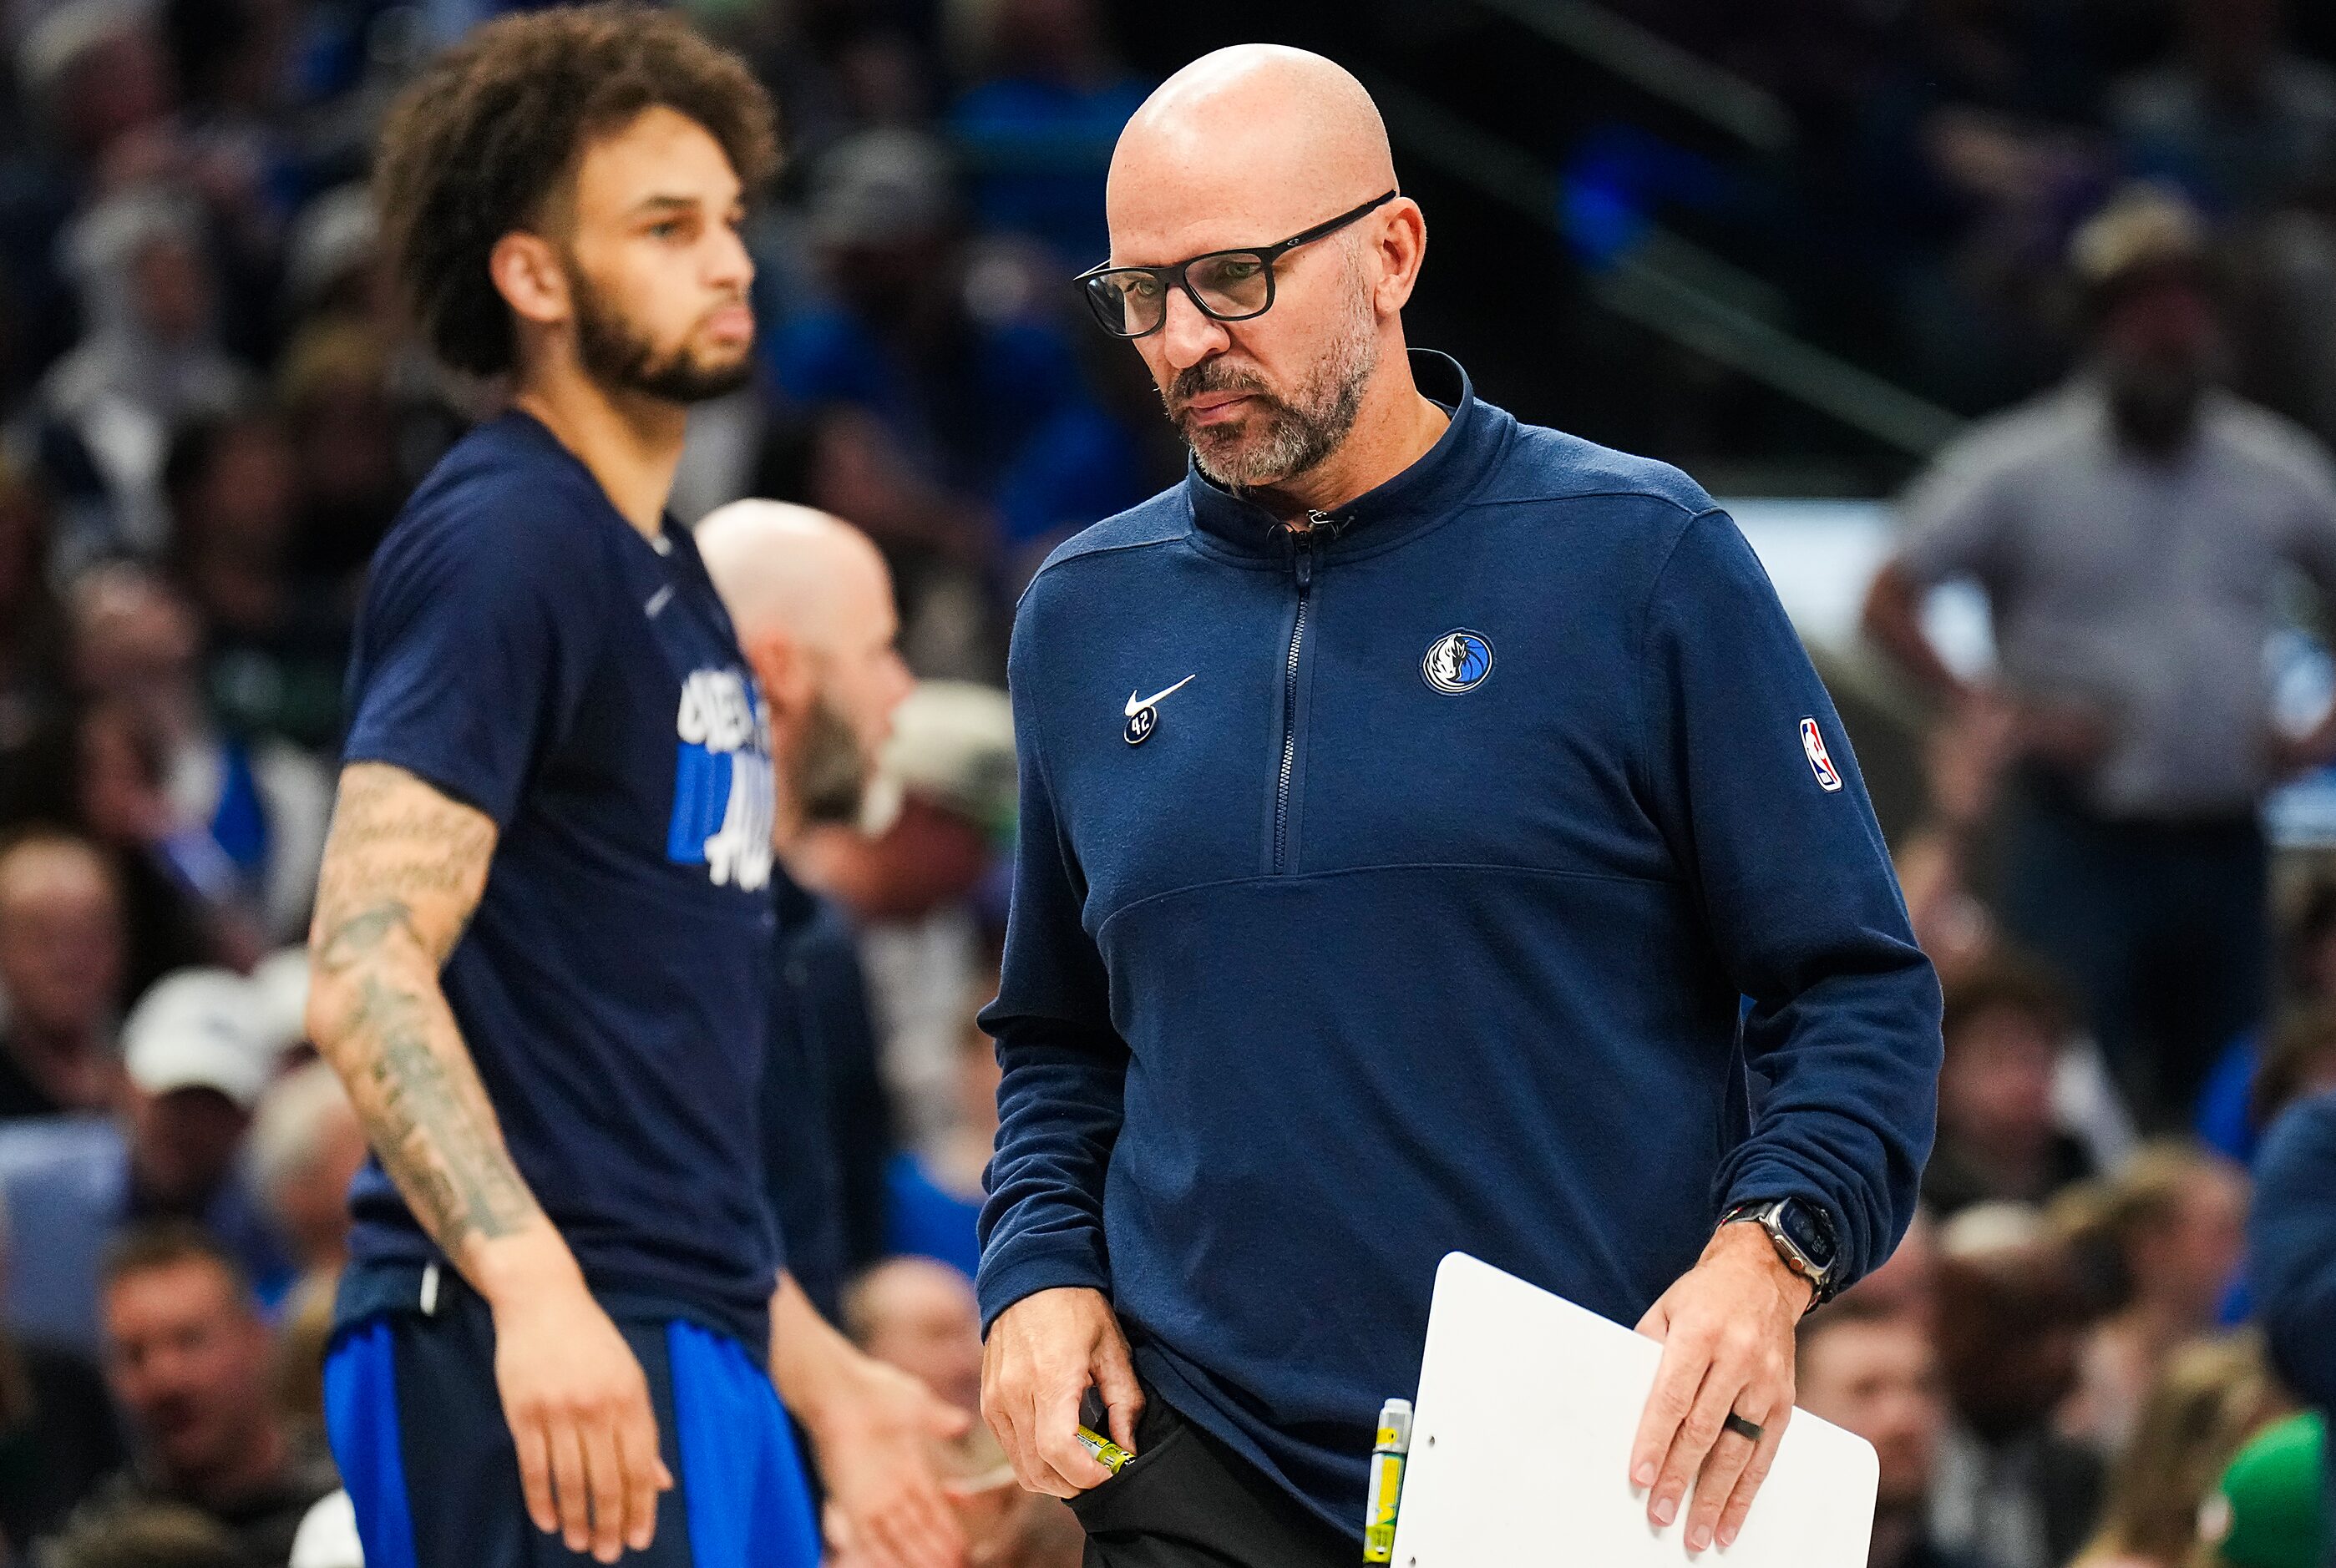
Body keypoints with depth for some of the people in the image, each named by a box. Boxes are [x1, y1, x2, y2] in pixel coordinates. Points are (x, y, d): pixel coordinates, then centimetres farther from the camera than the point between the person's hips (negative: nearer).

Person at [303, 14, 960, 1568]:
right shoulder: (502, 545, -9)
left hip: (690, 1356, 10)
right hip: (532, 1367, -10)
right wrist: (528, 1285, -31)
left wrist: (817, 1376, 27)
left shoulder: (665, 571, 21)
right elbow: (366, 973, -19)